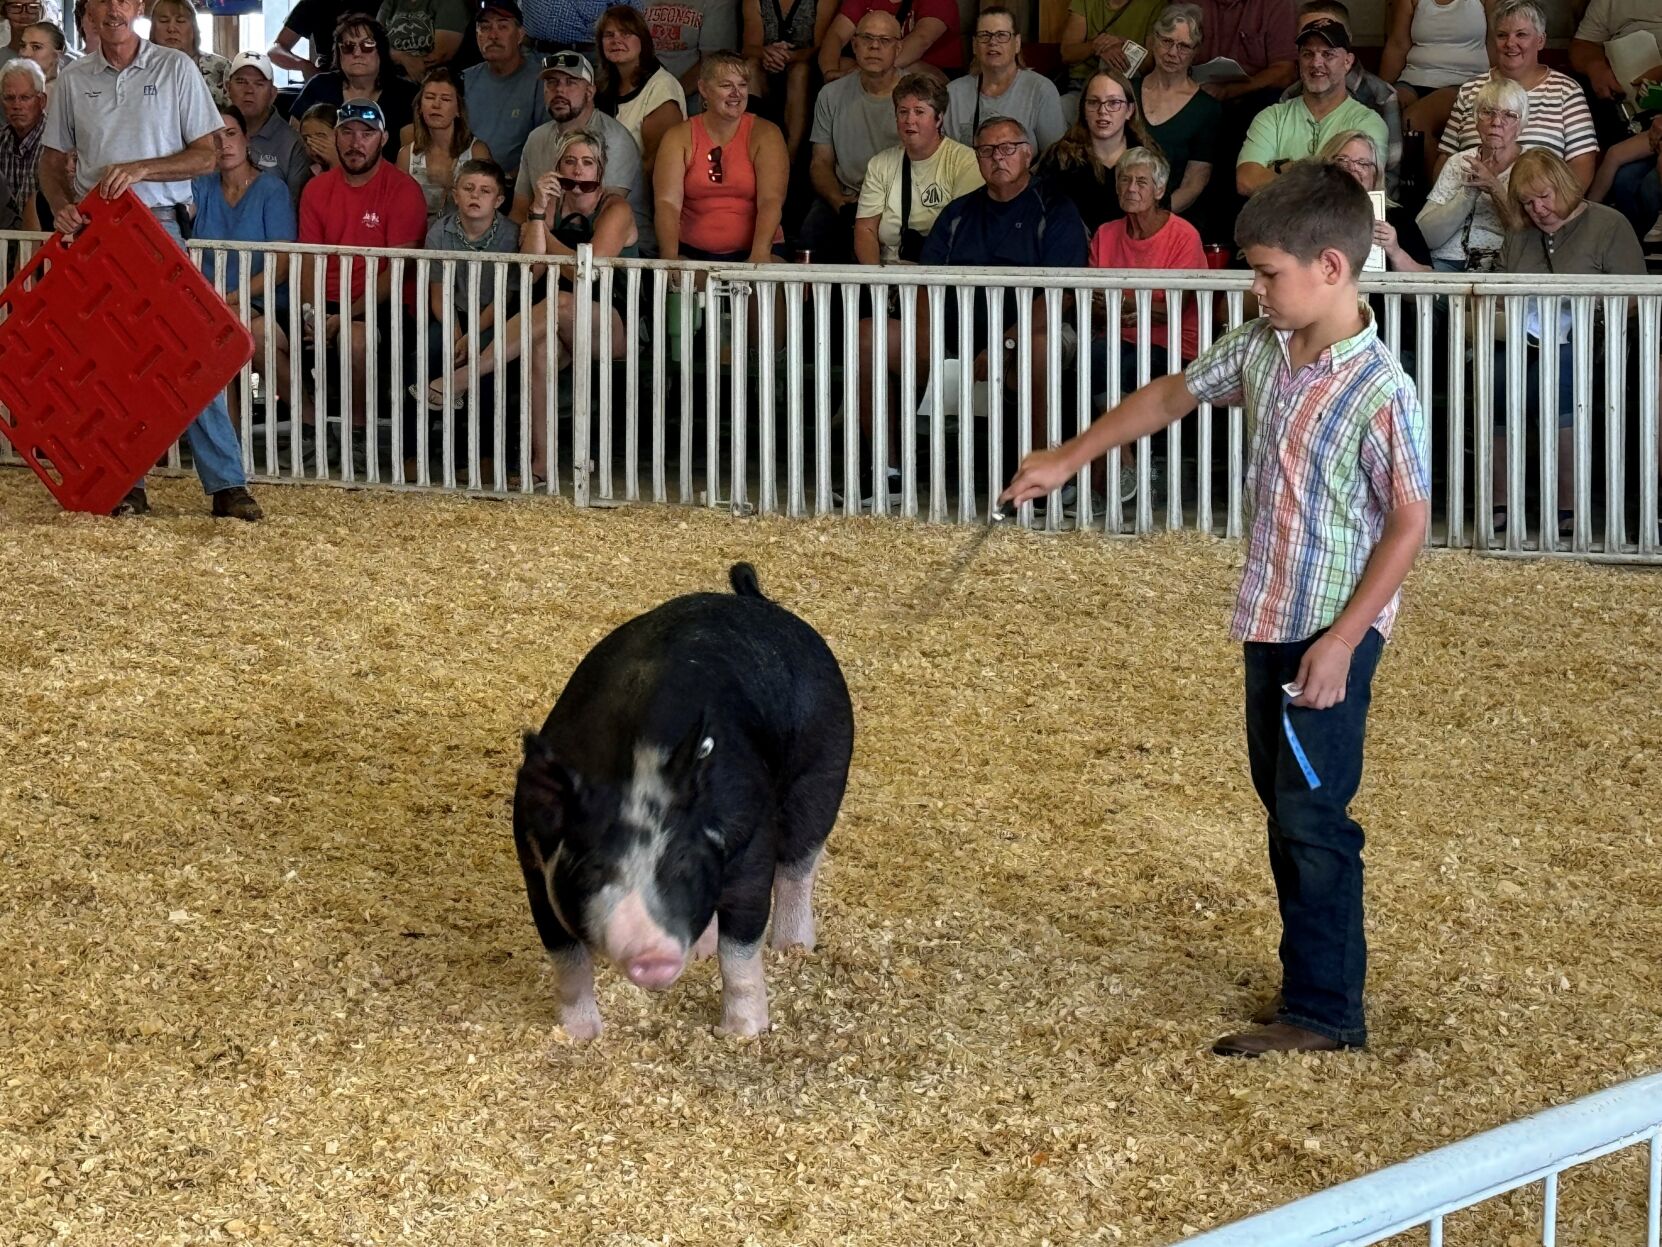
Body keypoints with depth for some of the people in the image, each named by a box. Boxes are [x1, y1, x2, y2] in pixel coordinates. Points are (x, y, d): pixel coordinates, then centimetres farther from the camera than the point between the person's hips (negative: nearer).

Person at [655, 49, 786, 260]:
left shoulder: (765, 134, 3)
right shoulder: (679, 137, 5)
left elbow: (771, 200, -10)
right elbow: (668, 201, -7)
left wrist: (759, 256, -27)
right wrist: (670, 259, -25)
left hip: (750, 252, 0)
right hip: (692, 253, 0)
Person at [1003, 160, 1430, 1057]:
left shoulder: (1380, 392, -21)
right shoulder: (1262, 347, 1)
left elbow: (1409, 523, -17)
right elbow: (1173, 396, 17)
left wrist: (1343, 639, -20)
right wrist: (1067, 460, 21)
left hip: (1332, 631, -8)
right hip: (1268, 618, 8)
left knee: (1312, 817, -5)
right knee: (1282, 806, 15)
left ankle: (1322, 1013, 3)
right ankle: (1316, 977, 26)